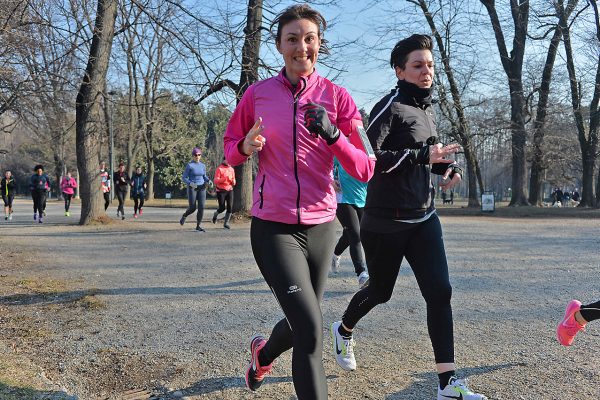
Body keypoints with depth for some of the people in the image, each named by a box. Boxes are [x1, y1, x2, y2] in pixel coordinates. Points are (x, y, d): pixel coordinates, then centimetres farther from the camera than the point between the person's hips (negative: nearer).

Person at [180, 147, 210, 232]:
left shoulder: (203, 165, 7)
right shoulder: (189, 165, -7)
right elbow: (184, 178, -6)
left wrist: (209, 181, -4)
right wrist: (190, 183, -25)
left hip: (201, 188, 4)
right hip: (192, 188, -4)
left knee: (201, 207, -9)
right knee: (192, 208, -4)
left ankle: (198, 226, 0)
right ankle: (184, 215, 29)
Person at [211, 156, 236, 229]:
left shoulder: (232, 169, 11)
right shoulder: (219, 169, -5)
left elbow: (233, 182, 15)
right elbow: (215, 180, -12)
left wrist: (233, 181, -9)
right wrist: (224, 178, -25)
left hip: (230, 190, 4)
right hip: (221, 191, -4)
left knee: (230, 207, -7)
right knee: (222, 208, -2)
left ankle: (226, 223, 2)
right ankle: (215, 214, 31)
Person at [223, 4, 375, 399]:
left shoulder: (337, 97, -1)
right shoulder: (257, 93, 0)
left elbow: (365, 169, -4)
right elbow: (230, 147, 11)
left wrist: (333, 136, -21)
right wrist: (246, 147, -12)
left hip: (321, 225, 3)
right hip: (274, 227, -2)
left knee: (302, 324, 19)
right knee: (311, 330, -16)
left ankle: (263, 353, 53)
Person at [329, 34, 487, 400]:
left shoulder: (427, 111, 11)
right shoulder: (390, 107, -12)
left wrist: (451, 167, 4)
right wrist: (423, 156, -27)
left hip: (424, 219, 6)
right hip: (386, 222, -6)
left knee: (440, 292, -5)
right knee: (380, 291, 12)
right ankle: (344, 329, 44)